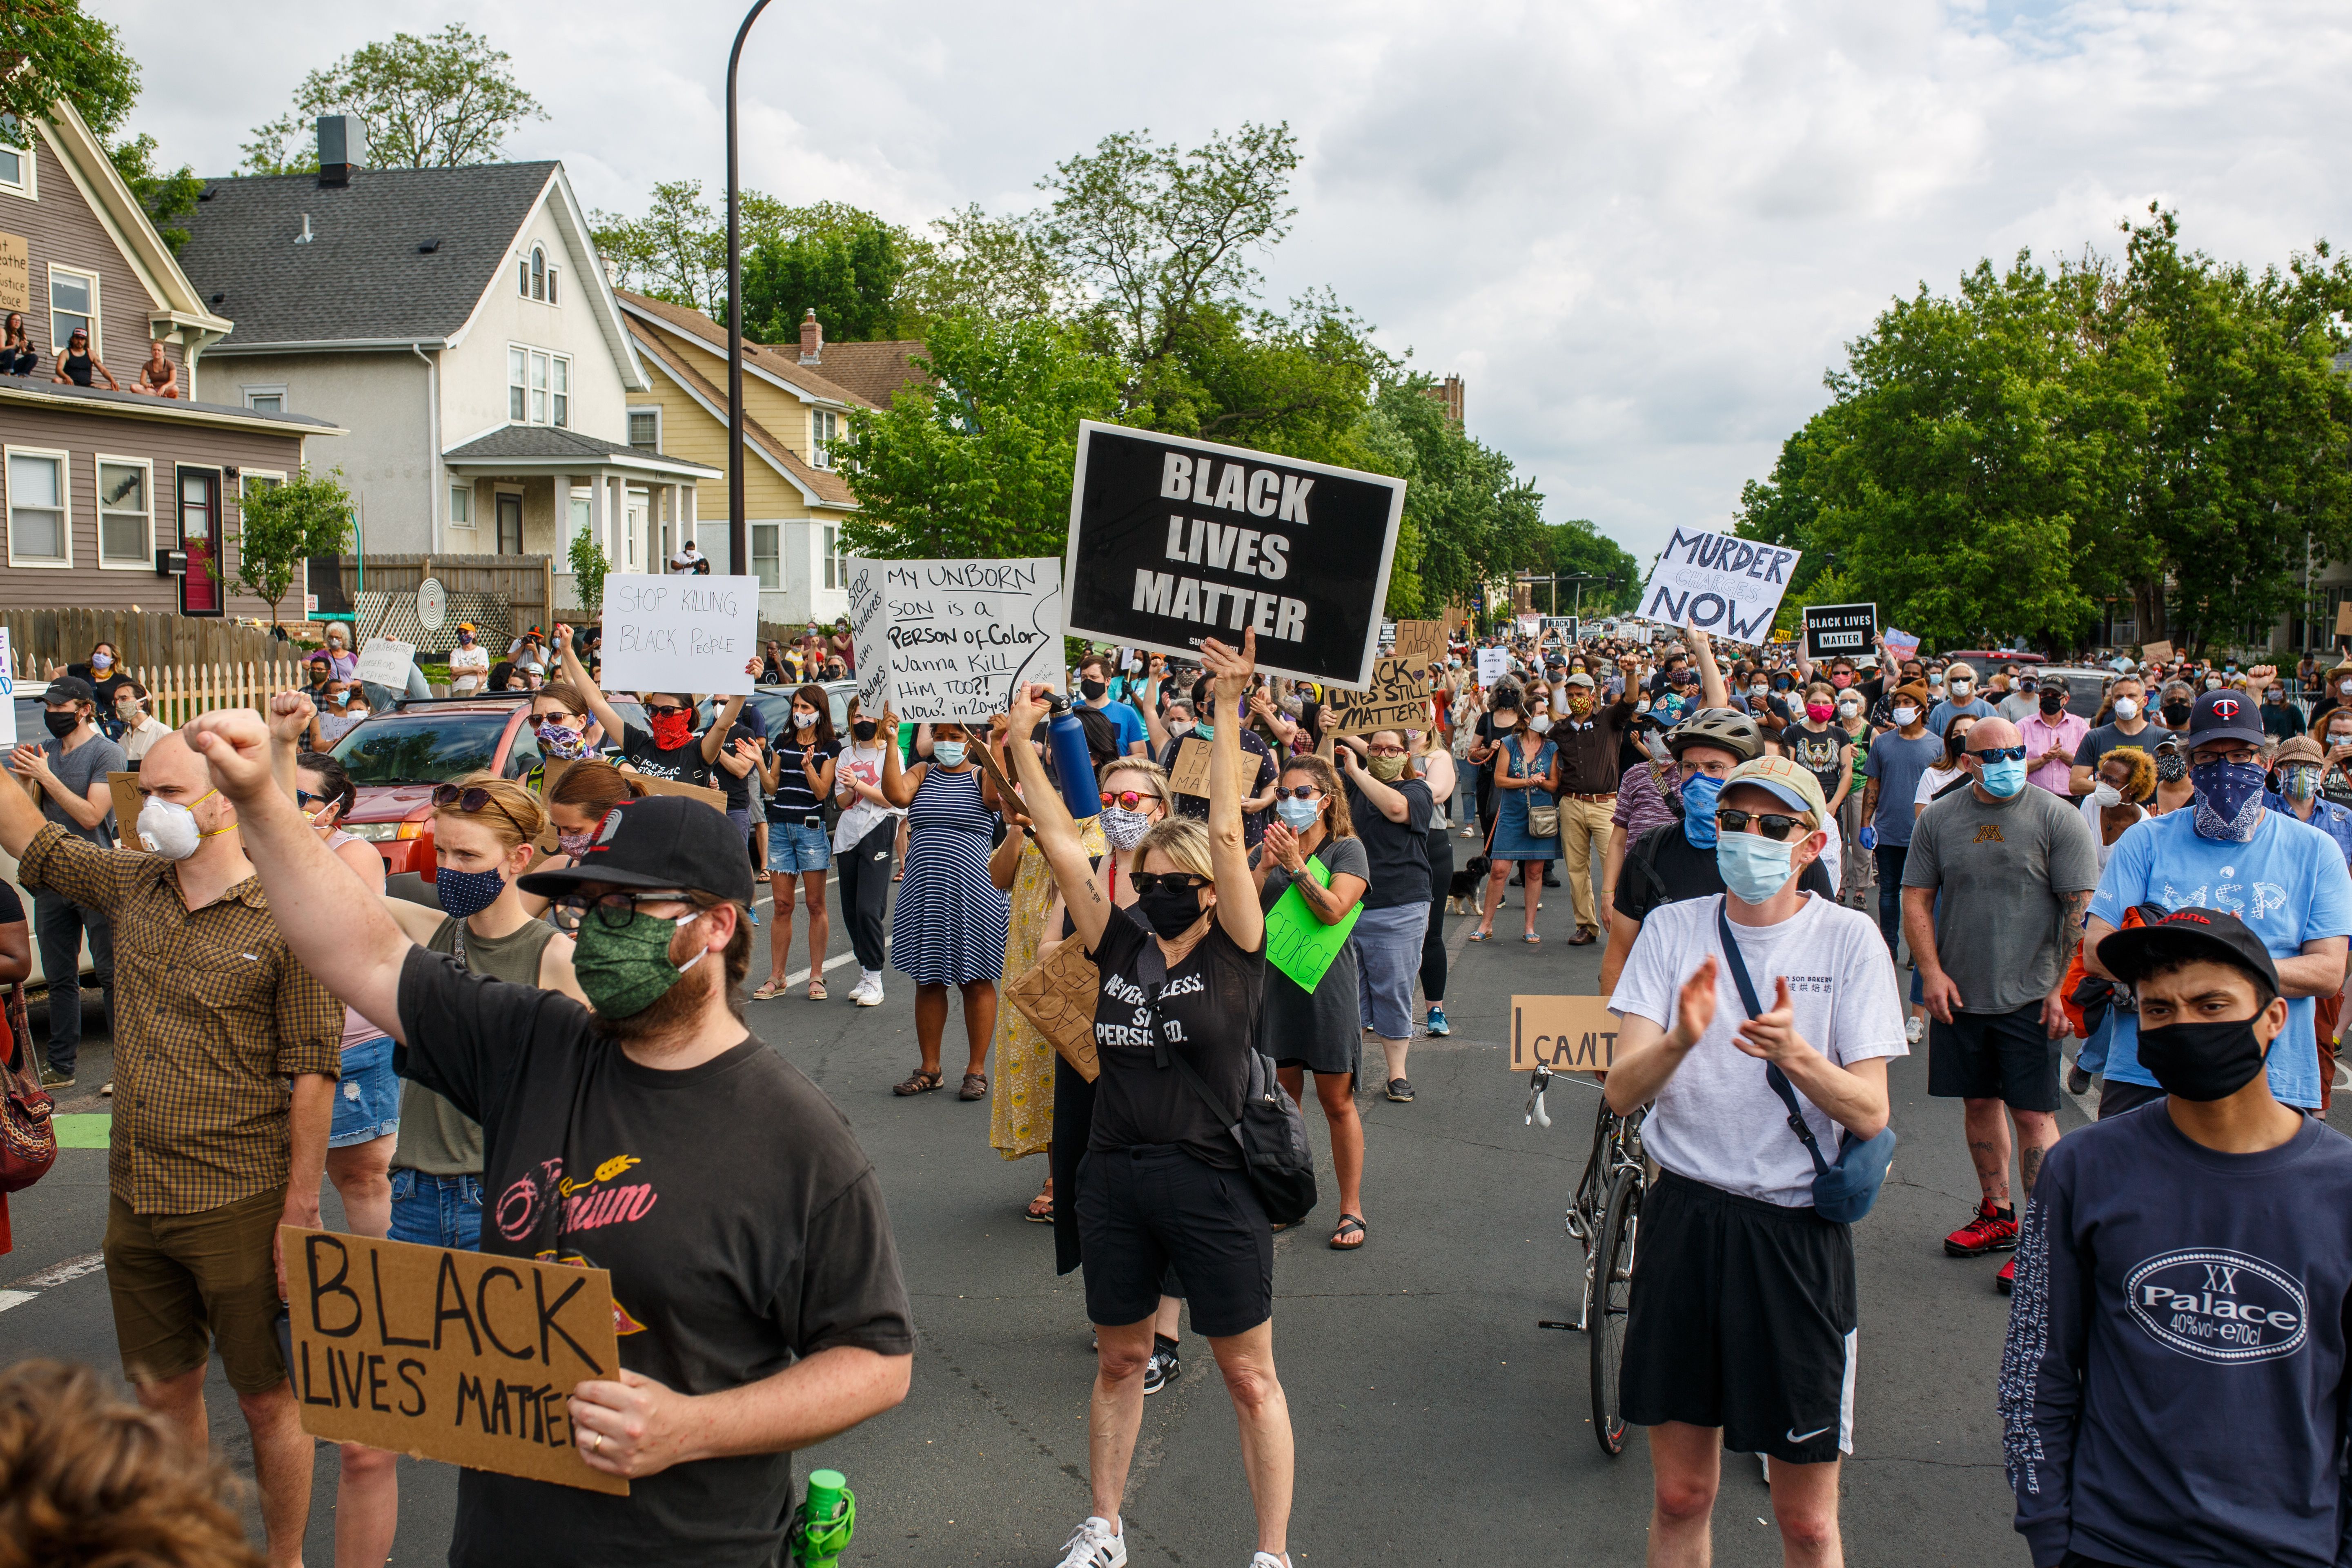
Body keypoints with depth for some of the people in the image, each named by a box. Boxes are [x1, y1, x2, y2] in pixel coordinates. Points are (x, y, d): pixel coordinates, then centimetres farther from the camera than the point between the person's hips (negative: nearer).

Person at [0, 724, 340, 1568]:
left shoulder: (287, 921, -14)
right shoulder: (129, 885, 5)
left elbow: (313, 1074, -13)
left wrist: (300, 1213, -14)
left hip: (238, 1208, -6)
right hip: (135, 1203, 6)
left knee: (268, 1402, 8)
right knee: (163, 1393, 18)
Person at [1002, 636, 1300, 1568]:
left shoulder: (1234, 952, -6)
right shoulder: (1119, 948, 4)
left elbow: (1227, 836, -15)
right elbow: (1062, 846, 2)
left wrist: (1227, 713, -18)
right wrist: (1023, 747, 0)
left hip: (1214, 1184, -4)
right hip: (1116, 1177, 5)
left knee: (1249, 1376, 7)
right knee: (1118, 1361, 18)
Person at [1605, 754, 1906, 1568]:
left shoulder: (1848, 939, -4)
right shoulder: (1673, 928, 0)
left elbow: (1871, 1113, -9)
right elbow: (1621, 1090, -9)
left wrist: (1795, 1055, -28)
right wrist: (1680, 1040, -29)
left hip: (1799, 1233, -1)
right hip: (1685, 1218, 1)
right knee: (1680, 1495, 12)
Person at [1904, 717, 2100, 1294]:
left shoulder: (2057, 817, -5)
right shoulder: (1938, 819, 5)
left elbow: (2080, 909, -7)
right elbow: (1917, 900, 7)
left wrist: (2063, 987, -12)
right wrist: (1931, 972, -4)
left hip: (2030, 997, -4)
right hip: (1958, 995, 4)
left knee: (2034, 1114, -3)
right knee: (1978, 1103, 13)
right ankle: (1997, 1213, 29)